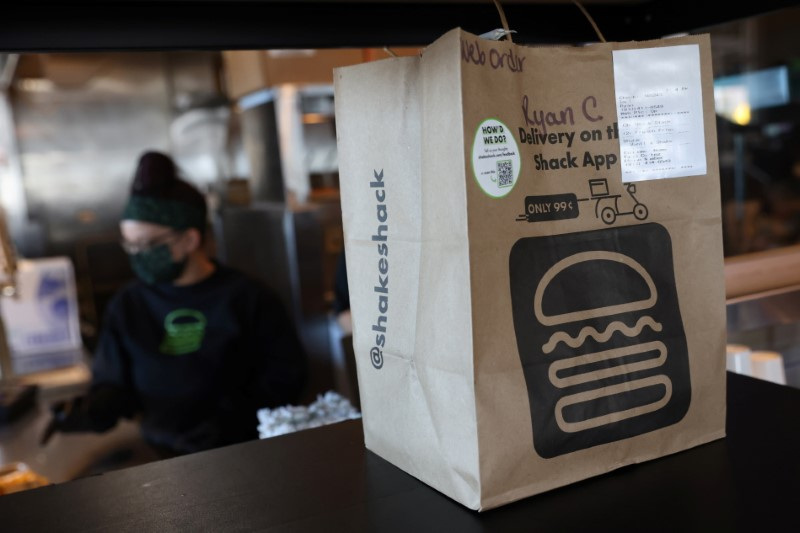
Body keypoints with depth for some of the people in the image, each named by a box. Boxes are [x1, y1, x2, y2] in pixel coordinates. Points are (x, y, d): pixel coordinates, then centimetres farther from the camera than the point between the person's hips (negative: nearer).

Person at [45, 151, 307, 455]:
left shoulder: (246, 299, 2)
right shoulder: (127, 306, 13)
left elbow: (285, 374, 2)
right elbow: (113, 386, 19)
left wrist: (232, 418, -10)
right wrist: (92, 410, -3)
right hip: (160, 457, 3)